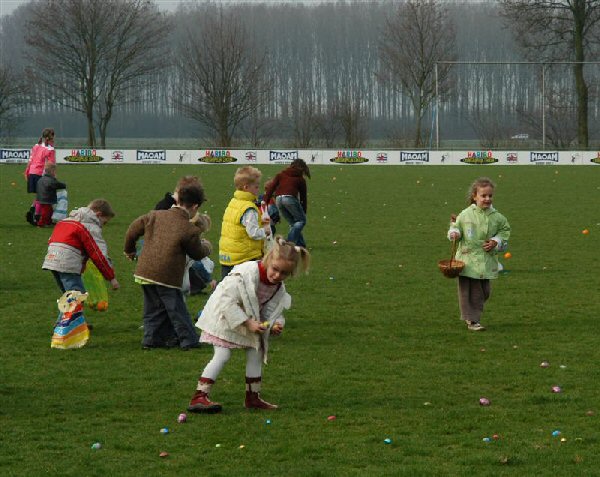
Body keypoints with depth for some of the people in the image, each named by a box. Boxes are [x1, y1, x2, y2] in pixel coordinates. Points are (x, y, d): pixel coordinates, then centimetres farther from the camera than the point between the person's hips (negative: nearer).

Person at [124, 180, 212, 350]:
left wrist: (130, 250, 28)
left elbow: (133, 230, 10)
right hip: (167, 277, -5)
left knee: (154, 308, 18)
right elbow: (198, 254, 3)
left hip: (145, 271, 5)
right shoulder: (189, 230, -13)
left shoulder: (155, 216, 2)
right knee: (177, 309, 6)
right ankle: (188, 340, 12)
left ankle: (151, 338, 20)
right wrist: (206, 246, 26)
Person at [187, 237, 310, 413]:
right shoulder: (246, 274, -33)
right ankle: (199, 397, -20)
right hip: (225, 317, -8)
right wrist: (247, 323, -33)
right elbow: (228, 301, -33)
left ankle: (253, 397, 19)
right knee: (222, 355, -15)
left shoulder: (279, 288, -9)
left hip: (250, 320, 8)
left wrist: (275, 325, -23)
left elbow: (271, 309, 0)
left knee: (256, 353, 7)